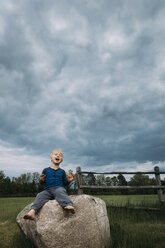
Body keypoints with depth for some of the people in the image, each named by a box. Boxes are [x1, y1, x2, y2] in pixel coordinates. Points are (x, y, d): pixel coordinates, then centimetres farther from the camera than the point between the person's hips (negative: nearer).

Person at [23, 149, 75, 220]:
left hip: (59, 188, -2)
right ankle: (32, 211, -44)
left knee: (60, 192, -36)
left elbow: (65, 183, 17)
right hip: (47, 190, 2)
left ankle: (68, 206, -60)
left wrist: (68, 180, -4)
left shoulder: (62, 171, 16)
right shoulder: (46, 170, 15)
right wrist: (42, 180, -6)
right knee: (40, 195, -27)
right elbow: (43, 182, 17)